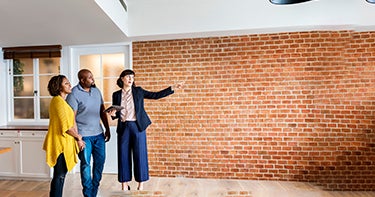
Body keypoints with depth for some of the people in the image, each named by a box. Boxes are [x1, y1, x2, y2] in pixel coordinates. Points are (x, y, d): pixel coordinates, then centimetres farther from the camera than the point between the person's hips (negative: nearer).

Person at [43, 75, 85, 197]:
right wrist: (78, 137, -7)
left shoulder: (61, 100, 15)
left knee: (61, 175, 18)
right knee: (59, 175, 1)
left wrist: (77, 137, 6)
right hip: (61, 143, -10)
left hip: (63, 142, 10)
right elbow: (66, 126, -19)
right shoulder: (58, 101, -16)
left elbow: (70, 122, 13)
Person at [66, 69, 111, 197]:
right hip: (84, 135, -5)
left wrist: (107, 129, 11)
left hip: (98, 134, 5)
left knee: (100, 161, 12)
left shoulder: (96, 91, 8)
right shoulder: (74, 94, -9)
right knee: (86, 164, 8)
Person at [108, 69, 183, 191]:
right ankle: (124, 184, 26)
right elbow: (115, 114, 11)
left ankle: (141, 185, 20)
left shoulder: (138, 91, 3)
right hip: (123, 128, 2)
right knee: (124, 156, 8)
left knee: (140, 155, 3)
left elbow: (156, 95, -1)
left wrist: (172, 88, -8)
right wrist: (113, 114, -14)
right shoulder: (116, 94, 7)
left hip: (138, 126, -1)